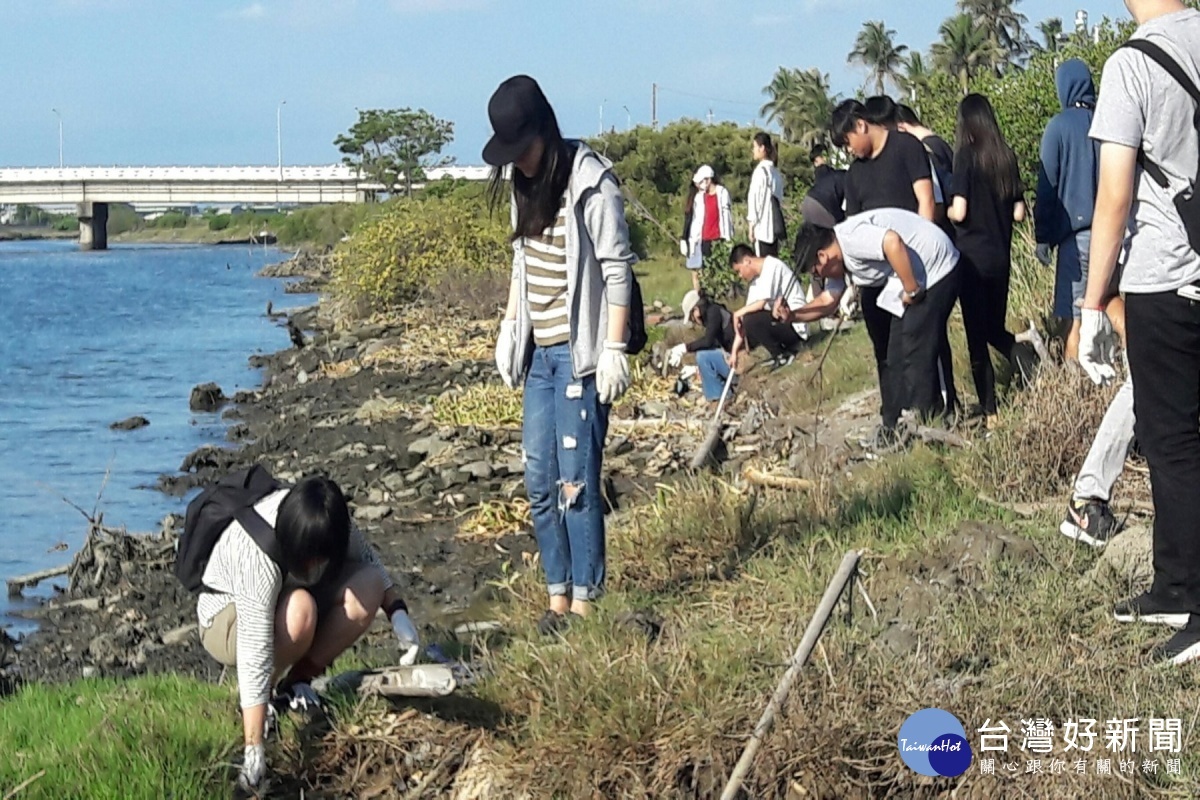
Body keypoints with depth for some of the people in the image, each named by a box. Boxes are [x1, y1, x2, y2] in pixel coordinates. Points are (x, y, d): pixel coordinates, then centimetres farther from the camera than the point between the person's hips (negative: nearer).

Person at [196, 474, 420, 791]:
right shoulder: (257, 552, -39)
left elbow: (368, 560, 1)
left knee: (368, 585, -18)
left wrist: (398, 612, -15)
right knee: (299, 610, -38)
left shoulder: (329, 525, -22)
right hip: (228, 619, -6)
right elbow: (255, 654, -41)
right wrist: (254, 752, -42)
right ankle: (258, 693, -12)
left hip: (284, 595, 6)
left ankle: (297, 681, -6)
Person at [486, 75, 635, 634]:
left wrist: (614, 350, -16)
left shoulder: (590, 184, -13)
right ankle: (557, 595, 16)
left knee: (577, 480, -8)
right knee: (539, 482, 8)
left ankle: (584, 602, -1)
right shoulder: (524, 186, 10)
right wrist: (509, 328, 16)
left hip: (579, 353, -8)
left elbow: (617, 271, -13)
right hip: (538, 353, 8)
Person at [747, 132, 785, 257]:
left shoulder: (760, 171, -10)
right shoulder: (775, 171, 11)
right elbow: (779, 198, 13)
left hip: (762, 227, -7)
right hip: (774, 226, 7)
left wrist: (751, 224, -7)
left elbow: (755, 199, -11)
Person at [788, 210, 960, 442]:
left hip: (936, 271, -11)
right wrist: (792, 315, 1)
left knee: (916, 356, -10)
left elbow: (893, 243, -35)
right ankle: (893, 429, 20)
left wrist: (911, 291, -24)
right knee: (897, 359, 13)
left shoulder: (850, 237, -21)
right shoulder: (839, 256, 12)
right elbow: (828, 301, 17)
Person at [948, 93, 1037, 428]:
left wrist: (945, 212, 4)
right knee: (995, 327, 19)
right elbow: (1019, 213, 6)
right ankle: (1019, 350, -13)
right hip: (1000, 256, 5)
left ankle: (990, 412, -1)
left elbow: (959, 212, -17)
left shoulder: (967, 156, -11)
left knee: (977, 334, 2)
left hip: (972, 256, -5)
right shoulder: (1007, 156, 3)